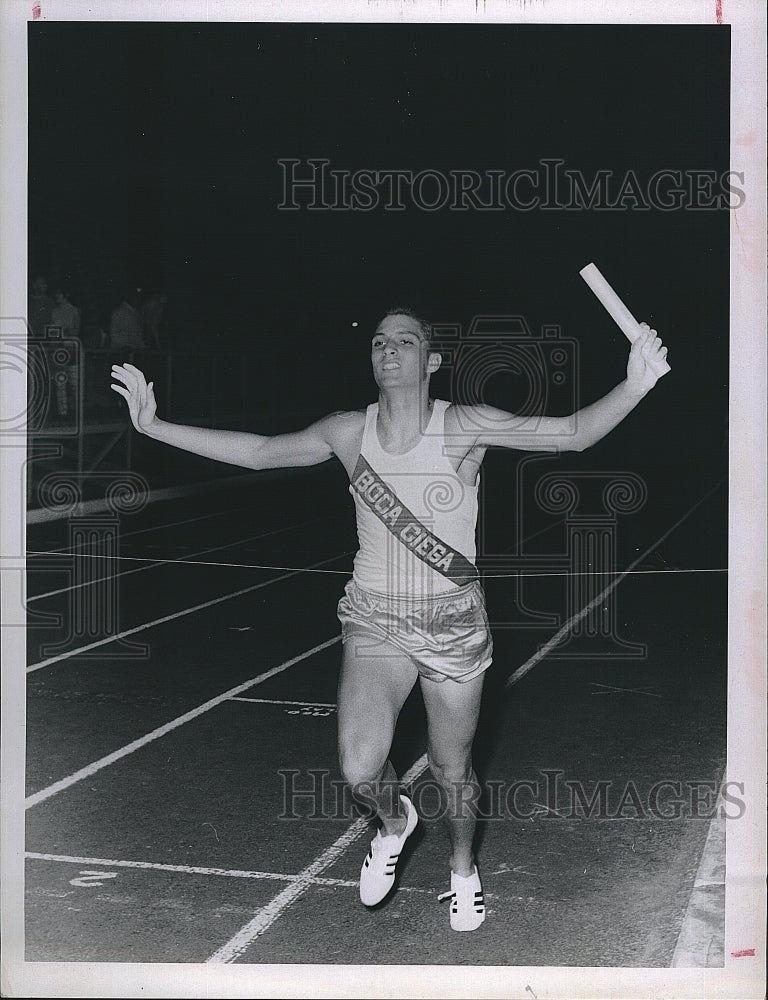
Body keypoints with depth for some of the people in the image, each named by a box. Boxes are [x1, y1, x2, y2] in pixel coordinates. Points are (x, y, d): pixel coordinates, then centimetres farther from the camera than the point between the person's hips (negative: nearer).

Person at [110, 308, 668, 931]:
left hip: (454, 622, -1)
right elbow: (261, 451, 8)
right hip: (375, 621, 1)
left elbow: (574, 433, -14)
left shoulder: (464, 428, -10)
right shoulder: (350, 433, -1)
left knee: (453, 768, 12)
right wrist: (156, 427, 5)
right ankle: (393, 821, 22)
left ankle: (463, 870, 42)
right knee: (361, 768, -15)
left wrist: (634, 387, -32)